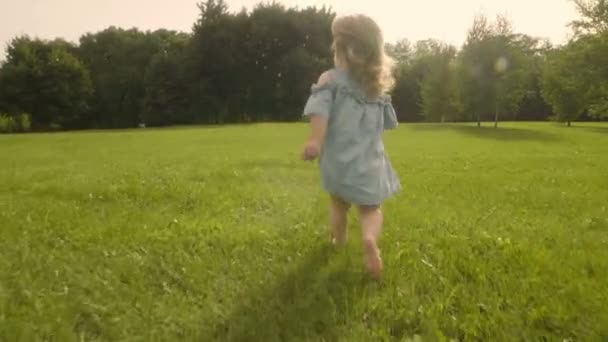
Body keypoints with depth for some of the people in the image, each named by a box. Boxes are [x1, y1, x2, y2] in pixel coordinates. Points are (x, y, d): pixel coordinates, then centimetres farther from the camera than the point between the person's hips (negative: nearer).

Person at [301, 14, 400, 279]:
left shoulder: (330, 79, -4)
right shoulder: (378, 85, 9)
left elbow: (320, 110, -21)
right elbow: (389, 123, 18)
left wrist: (315, 141, -27)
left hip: (338, 159, -1)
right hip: (368, 161, 1)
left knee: (338, 203, 23)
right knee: (370, 209, 11)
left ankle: (339, 239, 41)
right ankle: (370, 238, -18)